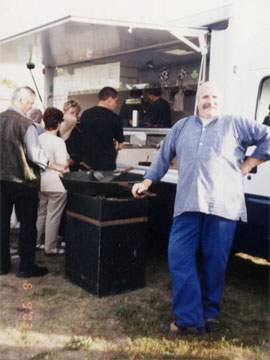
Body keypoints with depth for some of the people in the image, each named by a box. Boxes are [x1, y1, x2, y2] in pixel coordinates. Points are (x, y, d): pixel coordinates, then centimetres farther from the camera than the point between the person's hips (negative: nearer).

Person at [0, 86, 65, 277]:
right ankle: (26, 267, 13)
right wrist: (54, 166, -5)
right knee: (27, 224, 6)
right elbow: (35, 154, -18)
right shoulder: (25, 124, -16)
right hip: (23, 181, -6)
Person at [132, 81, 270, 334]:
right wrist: (146, 182, 26)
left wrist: (247, 166, 5)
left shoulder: (235, 124, 14)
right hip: (187, 204, 3)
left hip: (223, 205, -2)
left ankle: (210, 314, 21)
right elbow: (163, 157, 27)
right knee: (179, 256, -6)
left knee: (215, 261, 3)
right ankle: (189, 318, 1)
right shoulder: (182, 126, 22)